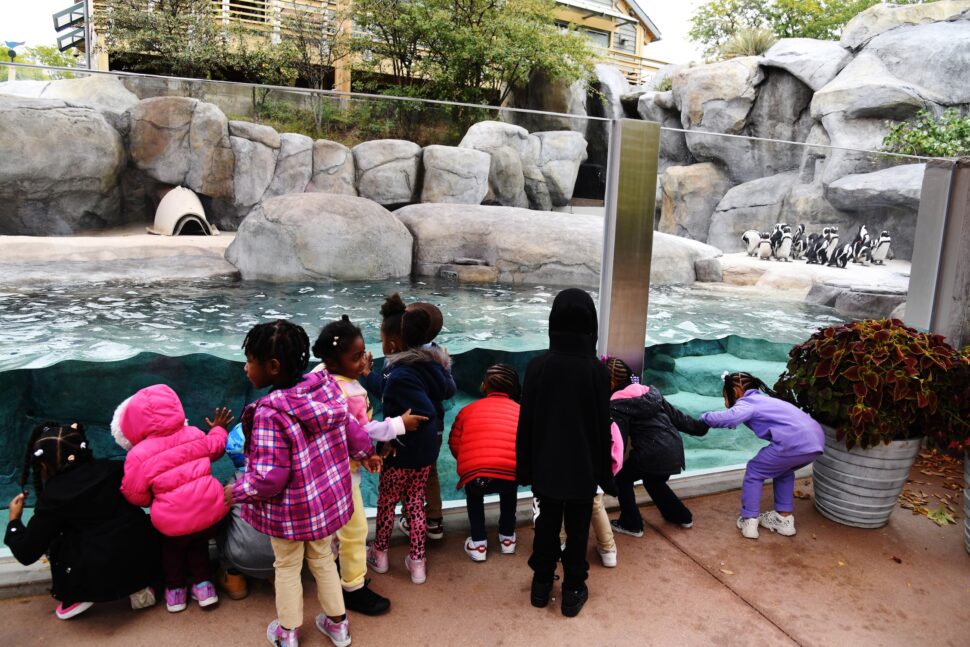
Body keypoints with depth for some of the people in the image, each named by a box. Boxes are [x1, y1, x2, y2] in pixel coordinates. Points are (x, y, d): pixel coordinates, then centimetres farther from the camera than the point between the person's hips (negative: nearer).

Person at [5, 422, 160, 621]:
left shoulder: (53, 497, -2)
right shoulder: (111, 469, 4)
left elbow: (26, 554, 5)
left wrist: (14, 520, 21)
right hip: (149, 562, 2)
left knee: (56, 540, 19)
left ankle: (78, 596, 13)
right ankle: (139, 588, 16)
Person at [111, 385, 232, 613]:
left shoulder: (138, 455, -11)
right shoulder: (194, 435, 0)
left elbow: (135, 494, -2)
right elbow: (215, 447, 21)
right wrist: (219, 429, 41)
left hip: (174, 523, -2)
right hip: (211, 512, 3)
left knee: (171, 547, 33)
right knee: (199, 543, 34)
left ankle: (175, 589, 42)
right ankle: (203, 584, 36)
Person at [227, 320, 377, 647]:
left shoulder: (270, 412, -31)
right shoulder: (327, 387, -13)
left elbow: (269, 477, -29)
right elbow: (355, 434, -1)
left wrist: (238, 491, -10)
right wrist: (366, 453, 20)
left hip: (290, 509, -6)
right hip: (328, 498, 6)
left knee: (287, 568, 20)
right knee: (322, 558, 27)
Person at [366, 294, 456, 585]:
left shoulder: (399, 376, -29)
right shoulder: (431, 362, -5)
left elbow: (423, 413, -31)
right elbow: (448, 389, 9)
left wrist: (394, 441, -21)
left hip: (402, 453, -7)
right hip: (426, 451, 7)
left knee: (386, 501, 17)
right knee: (415, 502, 20)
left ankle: (379, 554, 38)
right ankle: (417, 562, 27)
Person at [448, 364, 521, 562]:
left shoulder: (469, 410, 17)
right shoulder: (519, 410, 18)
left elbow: (454, 444, 16)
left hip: (476, 475, -1)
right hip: (512, 475, 1)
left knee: (473, 492, 37)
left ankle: (478, 544, 31)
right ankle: (507, 538, 42)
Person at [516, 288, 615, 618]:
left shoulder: (537, 365, -12)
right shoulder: (597, 370, -16)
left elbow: (525, 422, -6)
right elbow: (603, 427, -9)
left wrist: (525, 466, 6)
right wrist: (604, 471, 3)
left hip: (546, 465, 2)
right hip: (583, 467, -1)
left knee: (546, 524, 17)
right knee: (577, 529, 13)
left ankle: (542, 584, 30)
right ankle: (573, 591, 25)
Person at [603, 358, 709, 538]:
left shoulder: (617, 405, -7)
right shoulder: (650, 392, 13)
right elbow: (676, 416, 16)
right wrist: (701, 427, 28)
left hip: (652, 453, -8)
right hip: (674, 449, 8)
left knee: (622, 479, 15)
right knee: (654, 481, 33)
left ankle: (631, 525, 18)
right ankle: (682, 517, 44)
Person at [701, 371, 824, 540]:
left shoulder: (746, 402, 4)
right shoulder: (761, 399, 31)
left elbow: (730, 418, -15)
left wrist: (706, 417, 1)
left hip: (794, 442, -8)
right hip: (816, 440, 8)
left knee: (754, 471, 12)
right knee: (783, 471, 33)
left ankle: (749, 521, 14)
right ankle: (784, 518, 34)